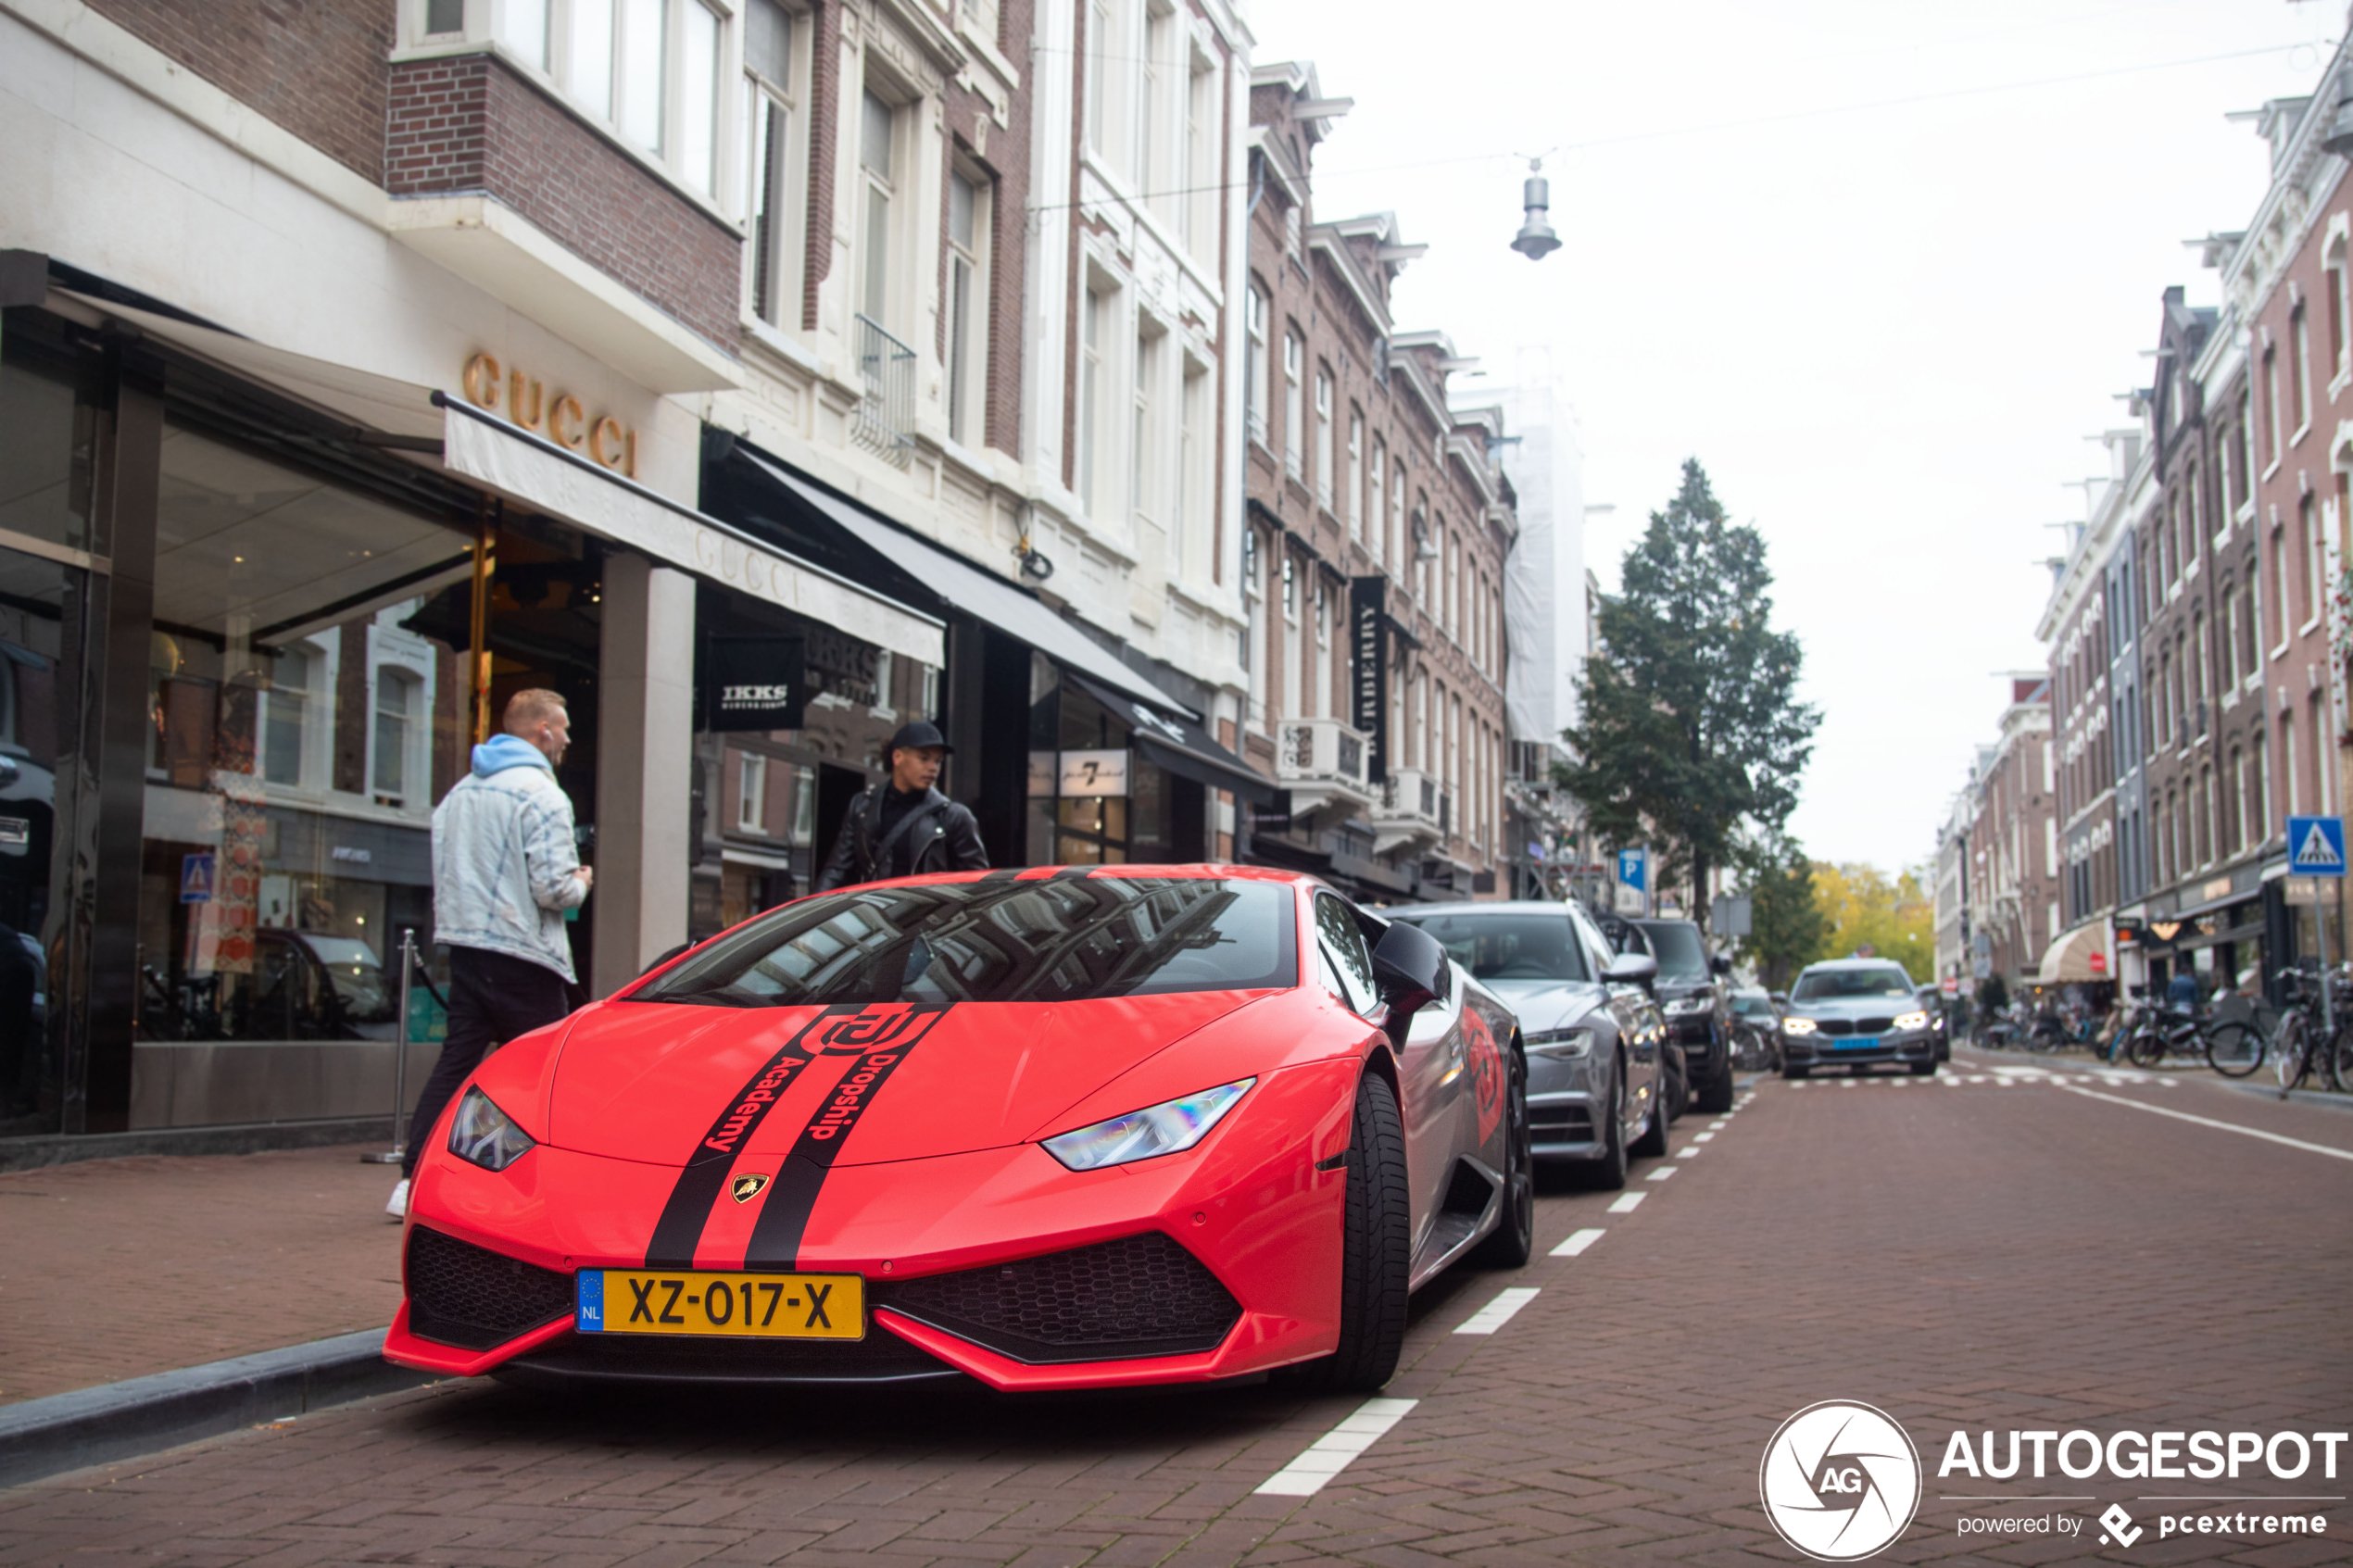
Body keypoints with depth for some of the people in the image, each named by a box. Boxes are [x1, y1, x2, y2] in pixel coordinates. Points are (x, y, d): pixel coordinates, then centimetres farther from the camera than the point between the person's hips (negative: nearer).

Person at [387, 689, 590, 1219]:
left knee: (456, 1062, 9)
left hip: (463, 947, 7)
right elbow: (553, 888, -18)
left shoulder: (459, 793, 13)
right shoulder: (540, 793, -12)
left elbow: (444, 872, 17)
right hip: (523, 957, -7)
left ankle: (414, 1180, 4)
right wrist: (581, 882, 2)